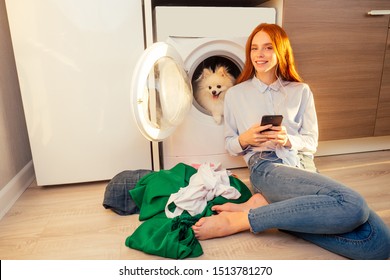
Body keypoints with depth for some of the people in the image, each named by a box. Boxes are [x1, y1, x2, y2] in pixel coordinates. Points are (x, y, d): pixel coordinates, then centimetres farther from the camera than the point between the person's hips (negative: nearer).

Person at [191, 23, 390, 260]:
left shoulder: (301, 91, 17)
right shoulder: (236, 94, 14)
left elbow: (311, 142, 13)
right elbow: (230, 145, 17)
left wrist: (288, 140, -10)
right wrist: (245, 139, -7)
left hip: (304, 165, 4)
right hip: (267, 165, -4)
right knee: (351, 204, -31)